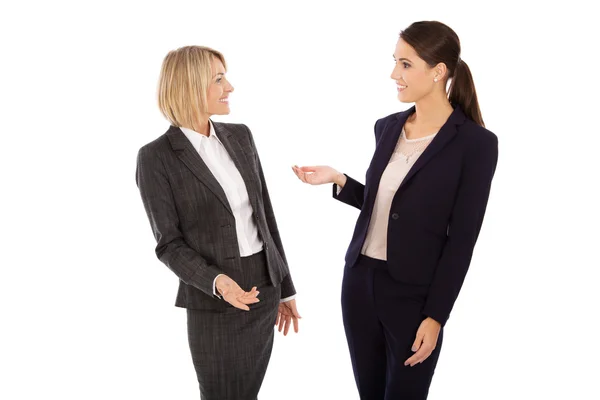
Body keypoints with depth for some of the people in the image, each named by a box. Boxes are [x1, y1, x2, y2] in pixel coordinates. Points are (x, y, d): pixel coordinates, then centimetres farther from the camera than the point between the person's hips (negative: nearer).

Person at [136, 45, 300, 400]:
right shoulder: (157, 157, -12)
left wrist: (284, 287, 12)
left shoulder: (239, 136, 4)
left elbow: (264, 215, 9)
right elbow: (169, 244, -11)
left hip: (263, 288, 6)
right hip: (214, 303, -5)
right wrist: (217, 282, -28)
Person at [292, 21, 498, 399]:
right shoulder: (387, 127, 5)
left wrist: (436, 316, -13)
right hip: (360, 278, 6)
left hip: (414, 294, -5)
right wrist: (338, 180, 0)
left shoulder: (476, 142, -13)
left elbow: (462, 240, -12)